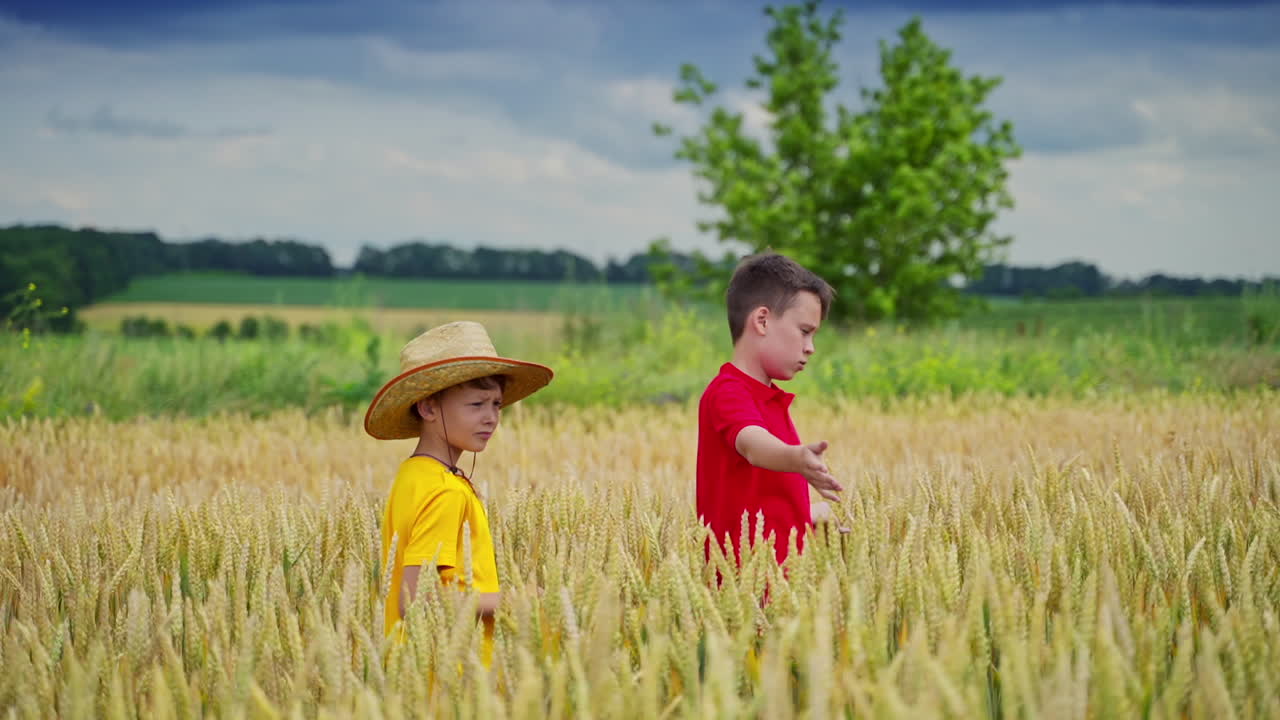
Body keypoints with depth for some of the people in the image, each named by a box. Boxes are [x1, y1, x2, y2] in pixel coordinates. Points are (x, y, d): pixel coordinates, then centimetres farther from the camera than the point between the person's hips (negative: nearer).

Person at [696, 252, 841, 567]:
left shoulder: (770, 398, 20)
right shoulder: (727, 393, -12)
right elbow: (752, 445, -34)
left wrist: (807, 511, 22)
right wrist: (795, 458, -51)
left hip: (781, 561, 9)